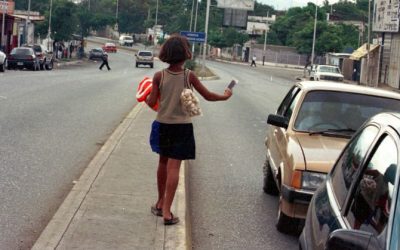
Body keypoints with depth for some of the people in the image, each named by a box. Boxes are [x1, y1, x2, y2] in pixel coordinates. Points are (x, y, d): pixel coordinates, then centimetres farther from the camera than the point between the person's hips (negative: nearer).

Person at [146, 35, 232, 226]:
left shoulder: (159, 76, -7)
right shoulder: (189, 76, -9)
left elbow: (151, 102, -7)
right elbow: (208, 96, -3)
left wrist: (146, 98, 16)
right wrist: (226, 96, 15)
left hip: (163, 125, 2)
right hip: (182, 126, -2)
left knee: (163, 163, 19)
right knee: (174, 167, -3)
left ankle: (161, 203, 31)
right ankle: (166, 211, -8)